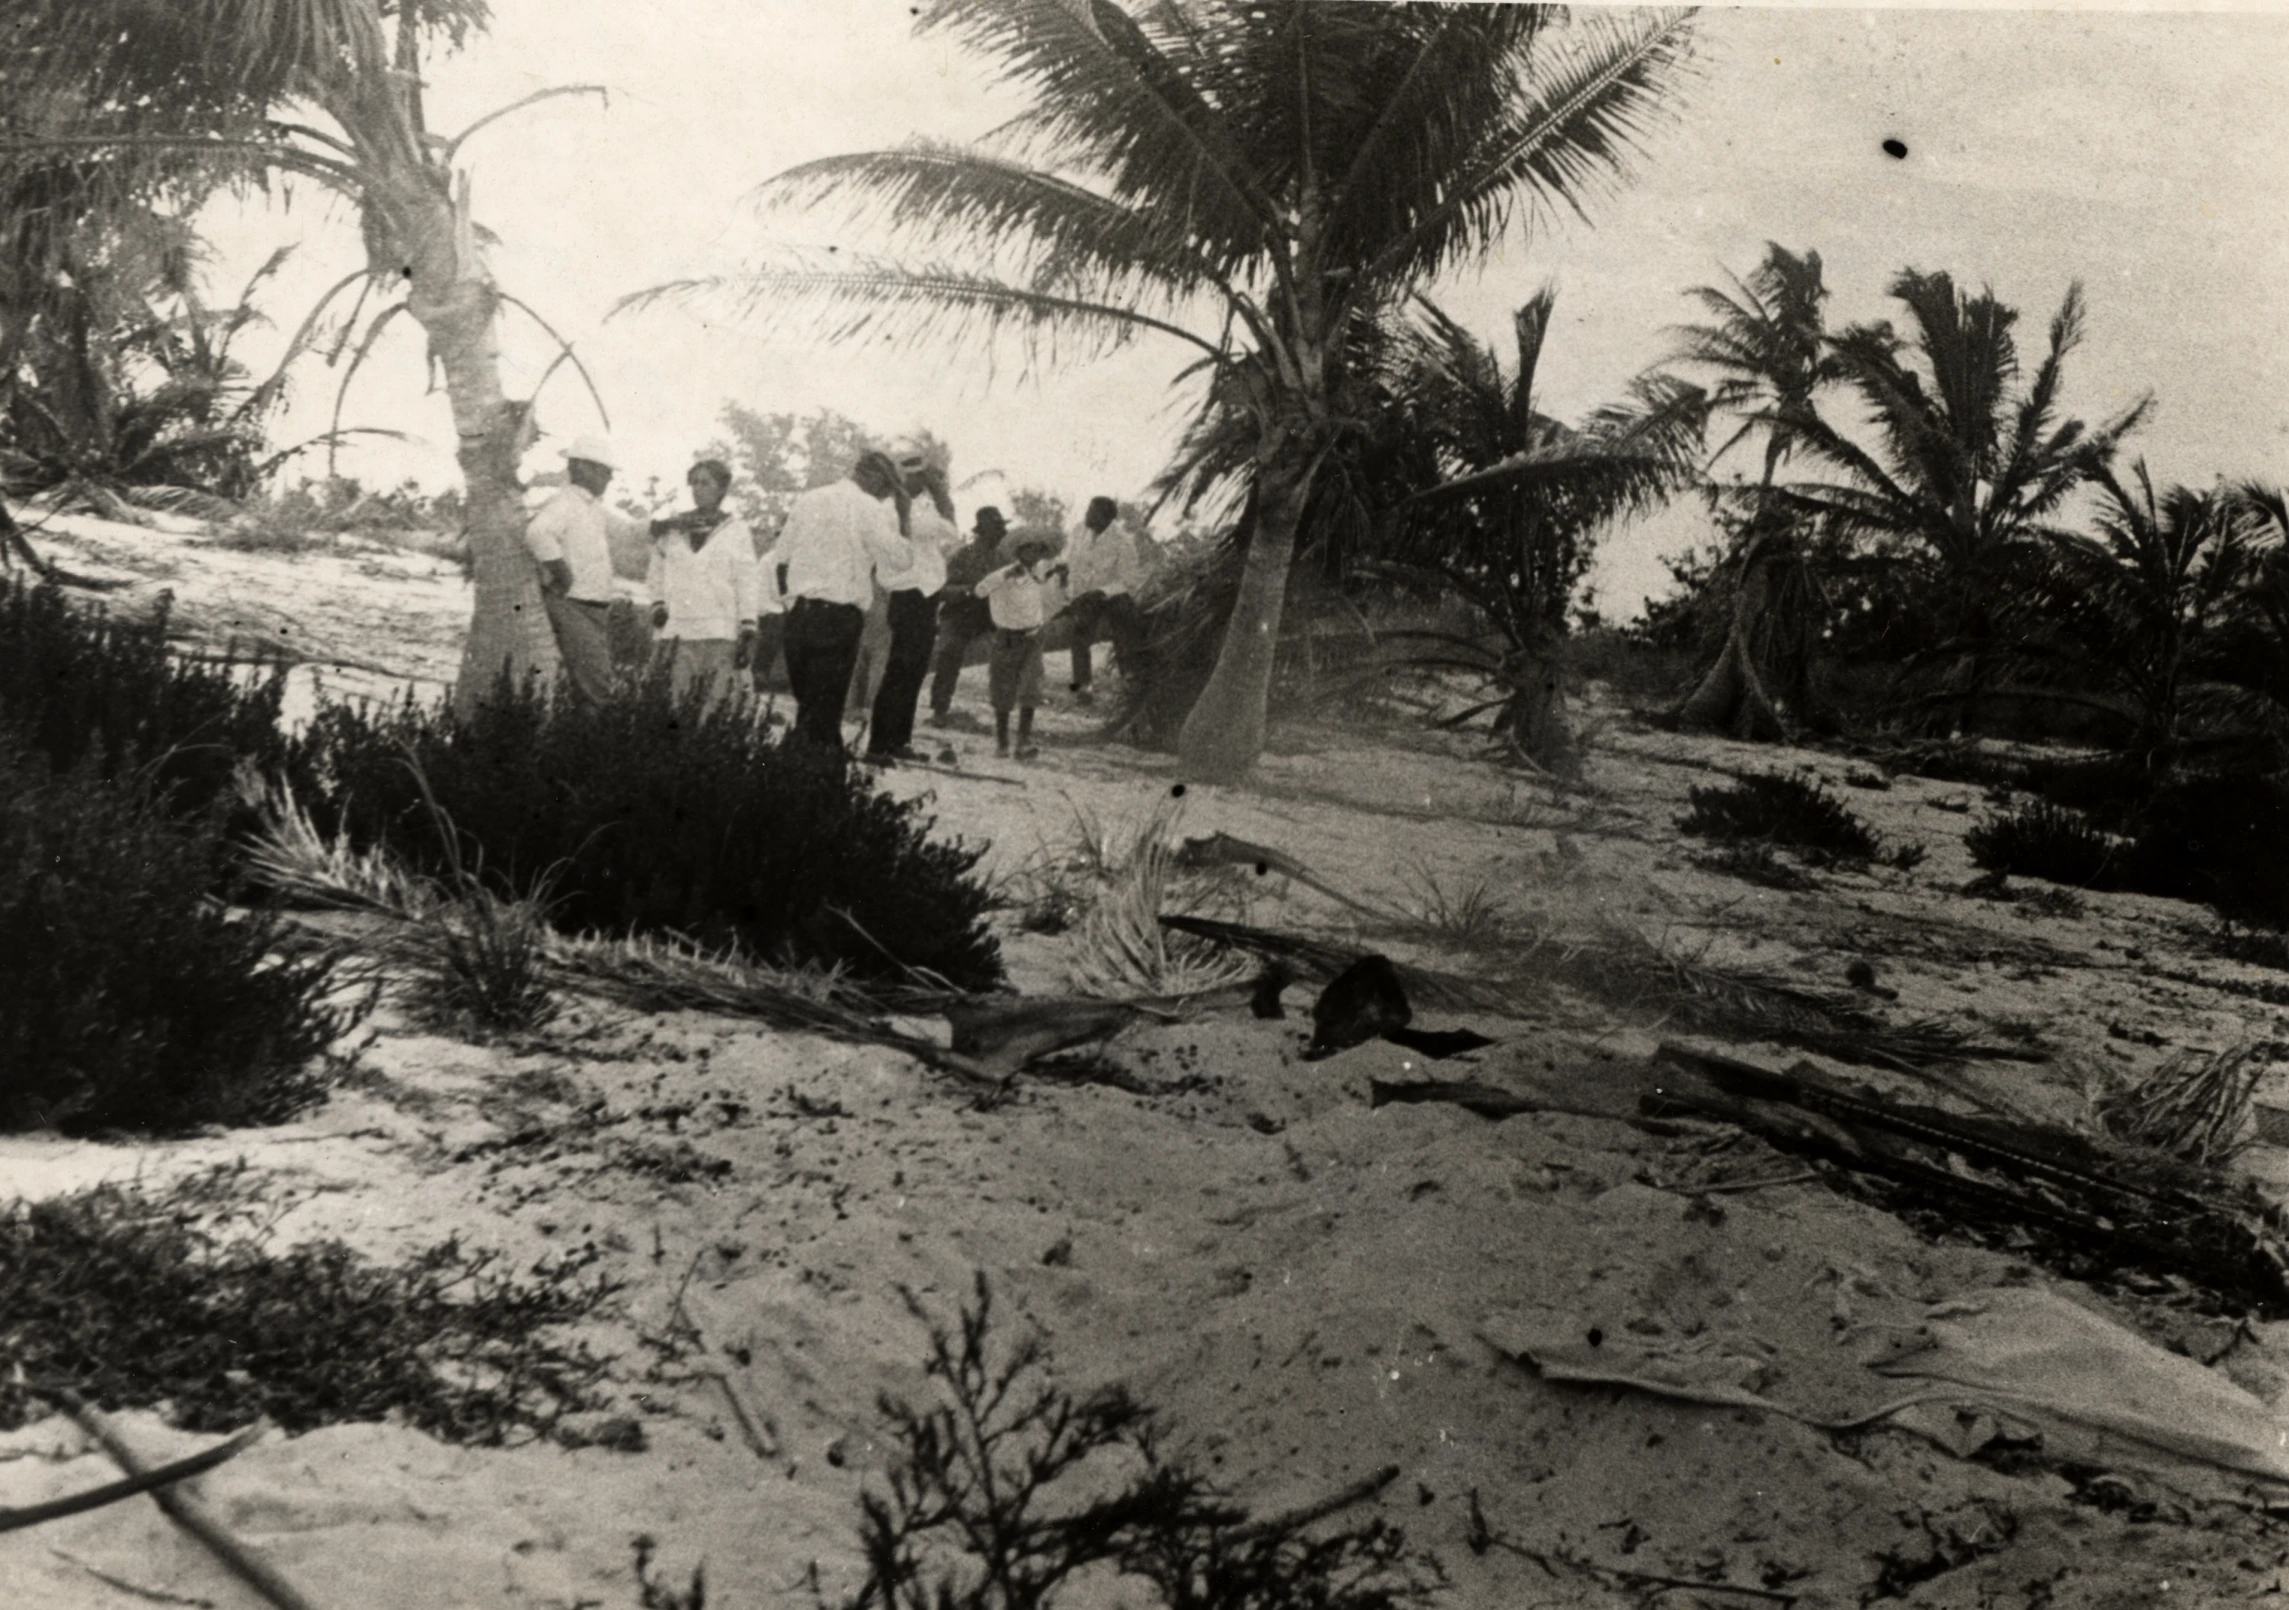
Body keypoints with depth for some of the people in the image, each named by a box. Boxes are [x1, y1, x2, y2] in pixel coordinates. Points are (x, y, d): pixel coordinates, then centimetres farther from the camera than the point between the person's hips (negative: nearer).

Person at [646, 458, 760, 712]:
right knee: (679, 704, 1)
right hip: (678, 631, 3)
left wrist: (748, 629, -3)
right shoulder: (674, 527, 12)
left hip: (720, 633, -3)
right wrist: (658, 603, 8)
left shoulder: (735, 530, 4)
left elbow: (748, 582, 2)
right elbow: (657, 570, 23)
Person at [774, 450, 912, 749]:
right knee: (826, 706, -2)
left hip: (798, 612, 5)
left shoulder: (807, 500, 13)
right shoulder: (870, 509, -4)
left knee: (807, 703, 14)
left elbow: (780, 558, 15)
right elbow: (899, 559, -7)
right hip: (839, 615, -5)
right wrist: (894, 513, 3)